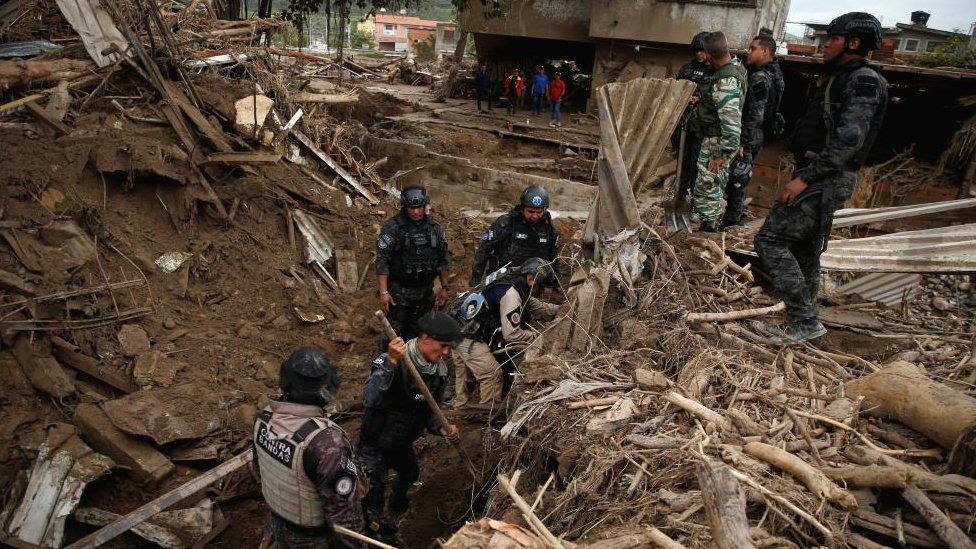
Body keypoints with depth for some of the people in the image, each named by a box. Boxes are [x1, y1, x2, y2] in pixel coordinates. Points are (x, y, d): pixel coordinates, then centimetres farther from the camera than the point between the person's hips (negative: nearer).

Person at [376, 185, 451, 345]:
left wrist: (444, 287, 9)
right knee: (394, 333, 1)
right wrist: (383, 292, -19)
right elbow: (382, 260, -14)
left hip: (425, 293, 4)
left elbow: (444, 259, 11)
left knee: (417, 332, 13)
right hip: (399, 292, -4)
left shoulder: (434, 227, 4)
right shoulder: (392, 227, -11)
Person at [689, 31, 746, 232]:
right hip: (720, 140, 10)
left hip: (716, 141, -10)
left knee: (706, 187, -5)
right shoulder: (737, 64, 4)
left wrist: (722, 155, -29)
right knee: (717, 182, 22)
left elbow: (731, 123, -32)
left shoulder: (725, 83, -28)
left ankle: (708, 228, 2)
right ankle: (714, 219, 36)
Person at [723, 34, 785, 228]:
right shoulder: (772, 73, 13)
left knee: (736, 178, -3)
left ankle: (732, 221, 4)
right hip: (756, 137, 10)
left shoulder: (760, 78, -18)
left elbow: (755, 115, -23)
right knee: (739, 177, 19)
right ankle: (738, 212, 30)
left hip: (749, 137, -10)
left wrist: (742, 143, -23)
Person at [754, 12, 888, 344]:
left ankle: (804, 321, -11)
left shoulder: (864, 80, -12)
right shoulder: (841, 80, 19)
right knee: (804, 251, 15)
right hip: (821, 178, 10)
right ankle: (802, 323, 26)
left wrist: (806, 177, -26)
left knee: (770, 241, -15)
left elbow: (849, 138, -23)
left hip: (824, 180, -10)